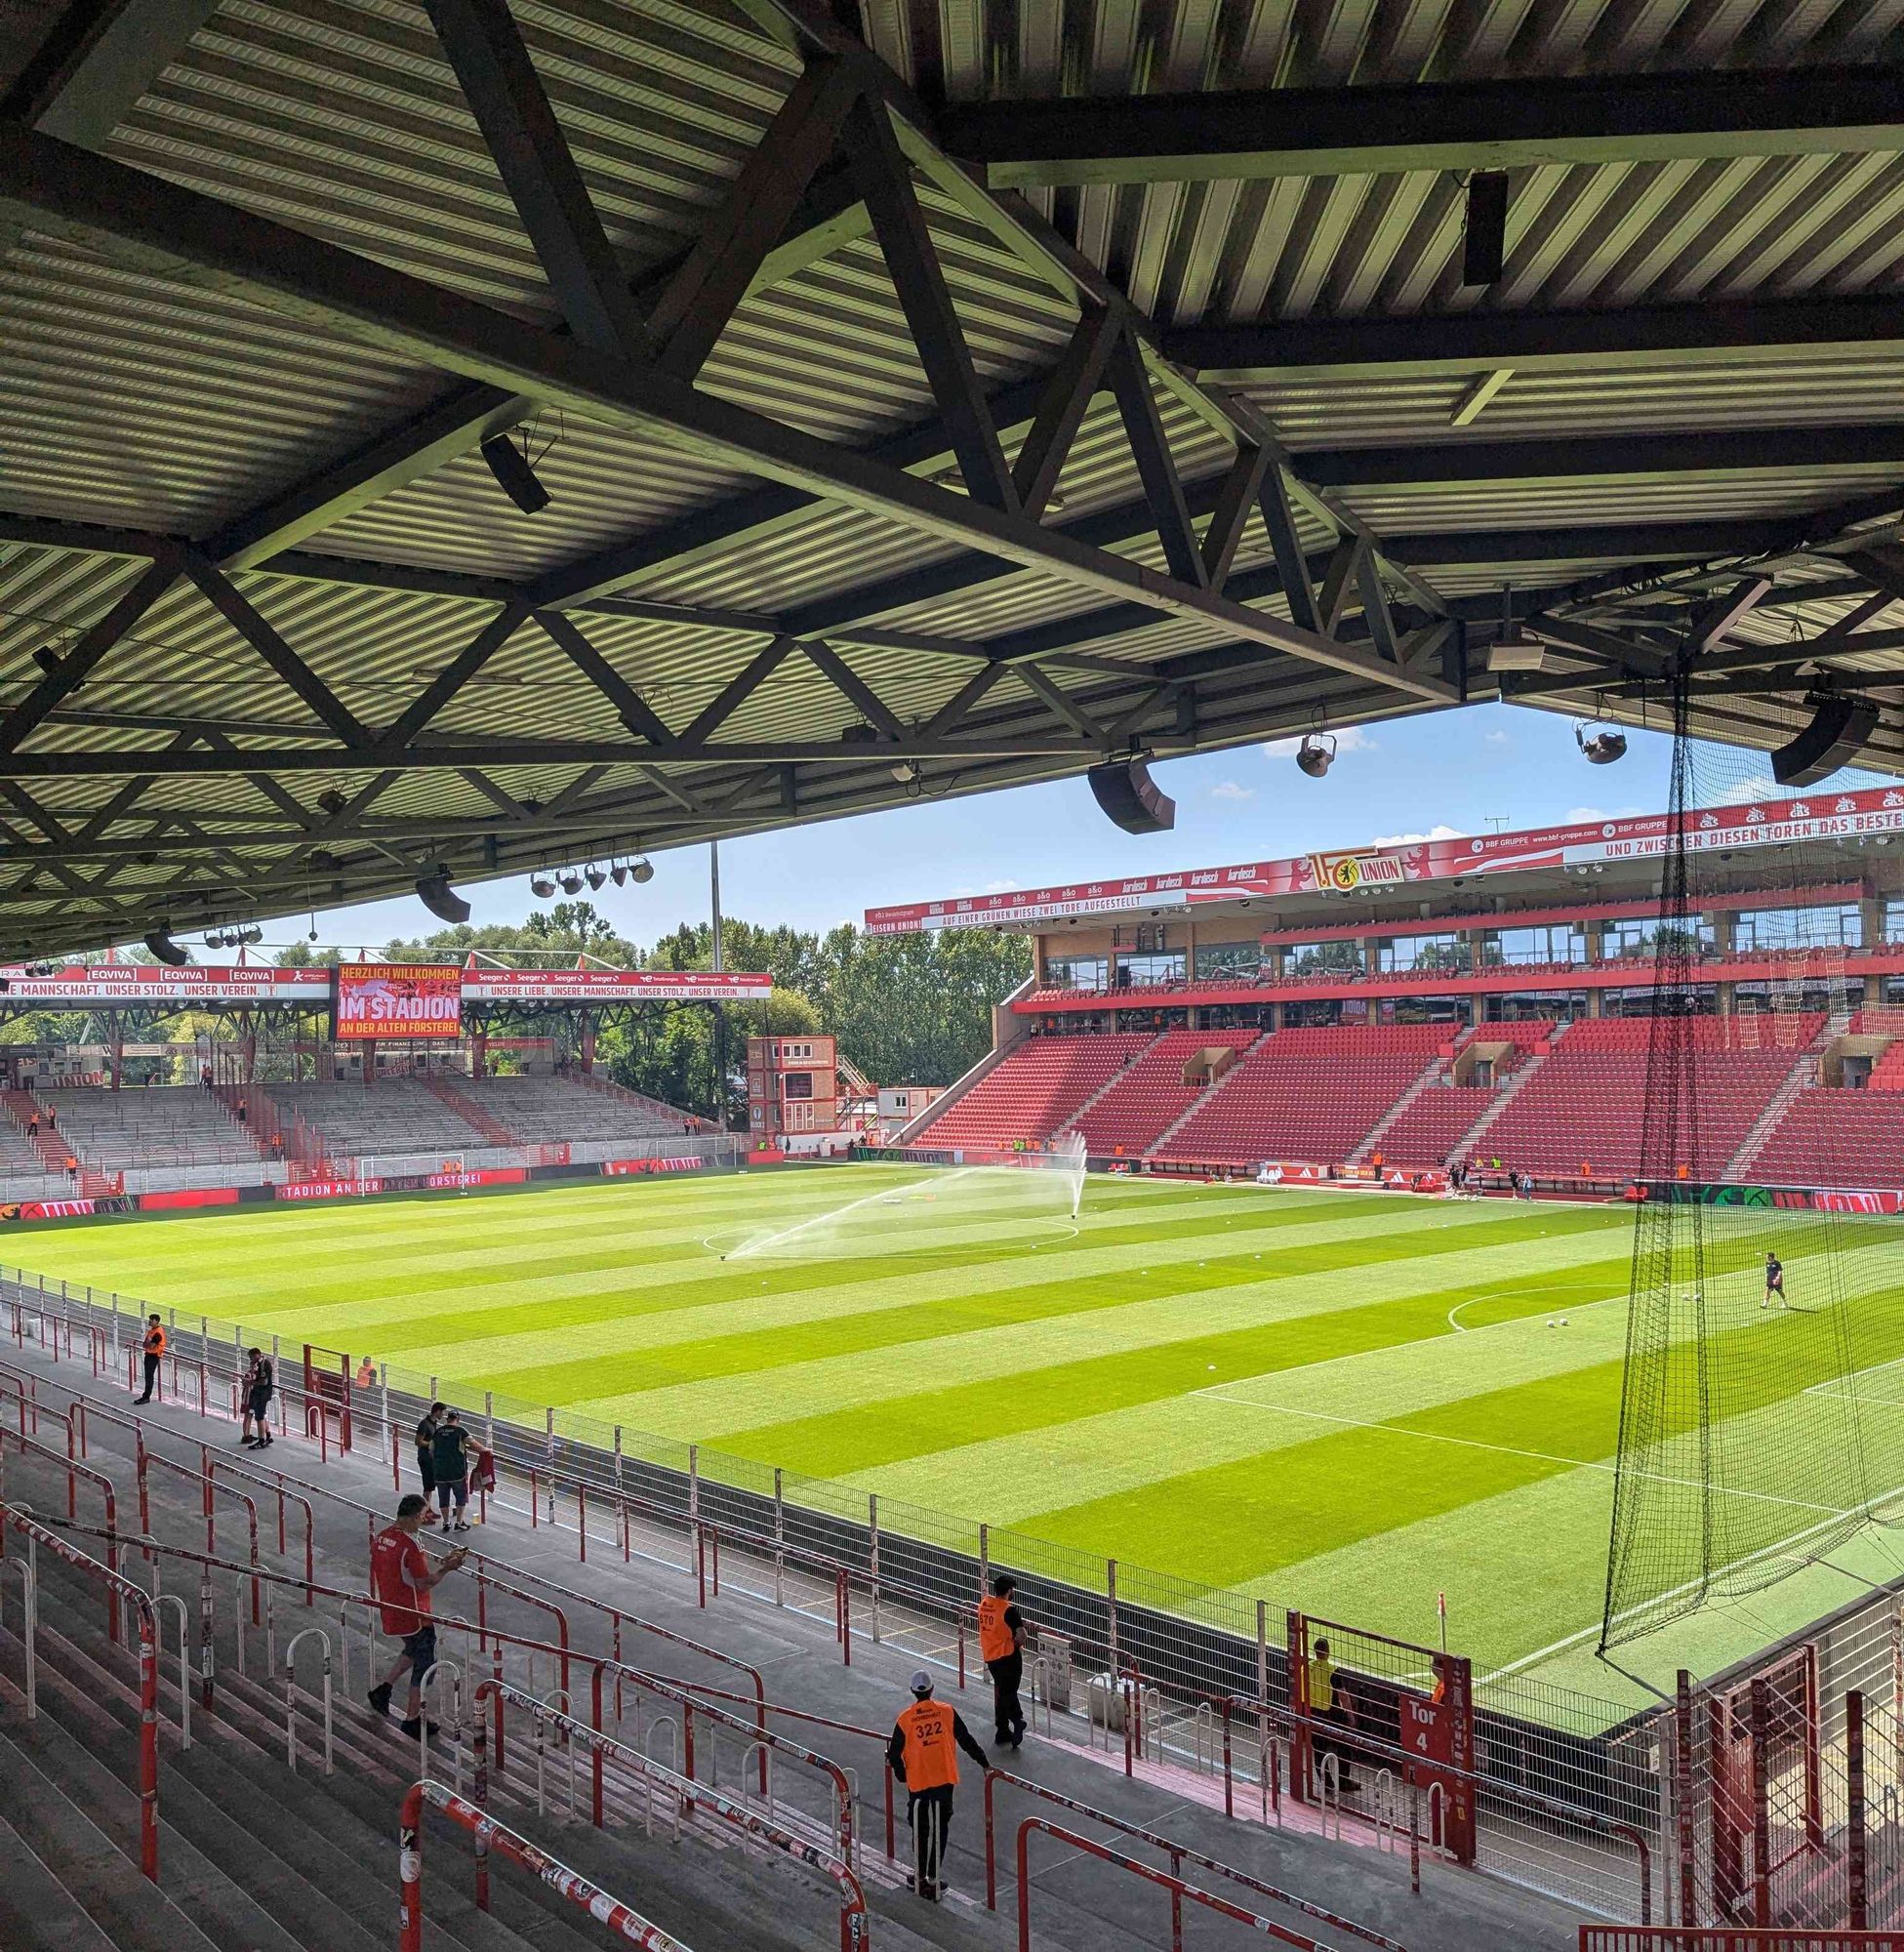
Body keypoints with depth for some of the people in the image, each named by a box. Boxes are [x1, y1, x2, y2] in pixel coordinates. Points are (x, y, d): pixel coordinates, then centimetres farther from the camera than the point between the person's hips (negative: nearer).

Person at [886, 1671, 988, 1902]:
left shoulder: (905, 1719, -10)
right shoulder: (947, 1712, -7)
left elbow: (894, 1754, -6)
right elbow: (966, 1740, 0)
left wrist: (903, 1776, 12)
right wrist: (984, 1763, 13)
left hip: (917, 1783, -1)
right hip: (944, 1779, 1)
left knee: (920, 1830, 14)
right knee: (940, 1829, 12)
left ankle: (921, 1876, 21)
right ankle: (934, 1877, 11)